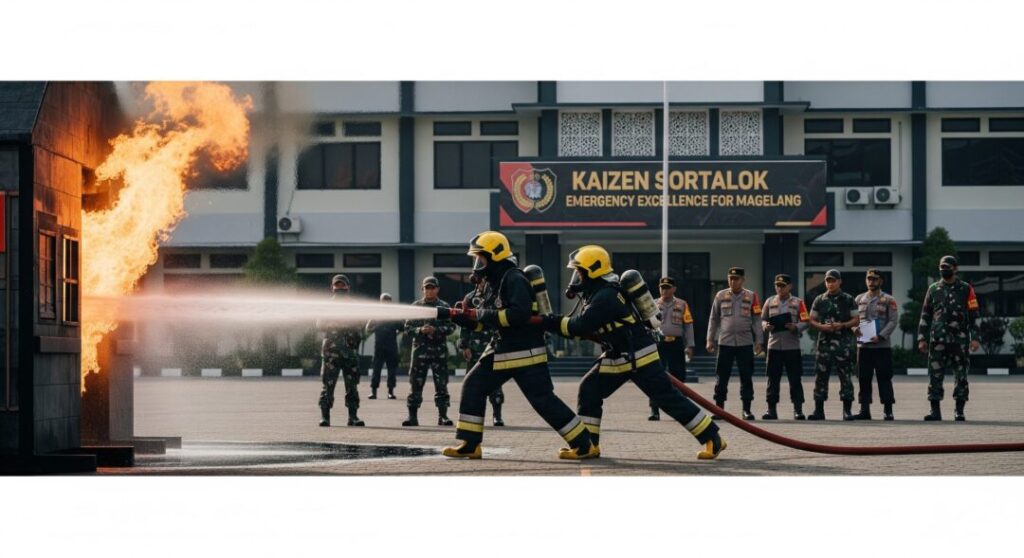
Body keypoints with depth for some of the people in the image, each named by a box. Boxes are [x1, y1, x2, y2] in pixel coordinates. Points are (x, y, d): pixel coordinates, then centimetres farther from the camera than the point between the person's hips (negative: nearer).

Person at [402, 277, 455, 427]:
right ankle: (412, 416, 4)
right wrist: (420, 330, -15)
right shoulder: (416, 306, 7)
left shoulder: (444, 306, 6)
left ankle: (443, 416, 3)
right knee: (416, 384, 0)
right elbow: (408, 328, 4)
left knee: (441, 384, -2)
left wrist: (436, 330, -17)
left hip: (439, 350, 0)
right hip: (420, 349, 0)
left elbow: (451, 327, -1)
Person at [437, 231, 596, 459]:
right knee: (473, 386, 6)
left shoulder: (514, 279, -15)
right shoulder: (494, 282, 14)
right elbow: (482, 321, 19)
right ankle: (468, 444, 10)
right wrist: (455, 315, 7)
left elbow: (520, 313, -29)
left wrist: (486, 315, -22)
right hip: (501, 351, 10)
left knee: (543, 399, -9)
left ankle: (585, 446, -3)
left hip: (526, 352, -10)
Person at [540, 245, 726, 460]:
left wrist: (548, 322, -18)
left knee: (668, 398, -9)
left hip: (639, 357, -10)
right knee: (589, 391, 4)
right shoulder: (596, 293, 9)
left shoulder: (605, 297, -23)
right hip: (616, 358, 10)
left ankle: (713, 439, -4)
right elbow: (586, 328, 15)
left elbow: (580, 326, -25)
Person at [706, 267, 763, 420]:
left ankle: (747, 410, 7)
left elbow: (756, 320, 6)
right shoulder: (720, 296, 7)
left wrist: (758, 341, 1)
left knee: (746, 377, 1)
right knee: (721, 377, -1)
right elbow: (713, 319, 10)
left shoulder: (751, 296, 5)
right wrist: (710, 340, 6)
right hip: (725, 342, 0)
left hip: (745, 343, 0)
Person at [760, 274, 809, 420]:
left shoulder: (798, 303, 3)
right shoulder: (770, 302, 10)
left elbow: (806, 322, 1)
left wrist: (795, 327, -18)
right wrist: (766, 326, -9)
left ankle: (798, 410, 2)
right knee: (773, 379, 3)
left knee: (795, 380, -1)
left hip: (792, 346, -2)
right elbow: (763, 319, 13)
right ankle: (772, 410, 8)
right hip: (774, 346, 2)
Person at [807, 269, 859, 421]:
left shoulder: (848, 300, 6)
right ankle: (819, 410, 7)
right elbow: (812, 320, 11)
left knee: (845, 376, -3)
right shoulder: (819, 300, 12)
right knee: (820, 376, 1)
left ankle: (847, 410, 1)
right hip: (824, 341, 2)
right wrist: (822, 326, -9)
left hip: (843, 342, -2)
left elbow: (856, 320, 3)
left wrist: (842, 325, -14)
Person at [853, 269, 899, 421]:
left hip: (882, 345, -3)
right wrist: (855, 329, -7)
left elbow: (893, 321, -5)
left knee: (884, 378, -3)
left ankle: (888, 410, 0)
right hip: (863, 345, 3)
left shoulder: (888, 300, 1)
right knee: (863, 378, 4)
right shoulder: (859, 299, 12)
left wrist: (880, 336, -17)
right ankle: (864, 410, 9)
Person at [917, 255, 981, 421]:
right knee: (935, 376, -2)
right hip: (938, 339, 2)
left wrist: (975, 338, -7)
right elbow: (925, 316, 13)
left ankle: (959, 411, 6)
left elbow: (973, 315, 2)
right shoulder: (933, 289, 11)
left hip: (960, 339, -2)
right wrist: (922, 338, 6)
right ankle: (935, 411, 1)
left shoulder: (965, 289, 4)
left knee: (961, 376, 0)